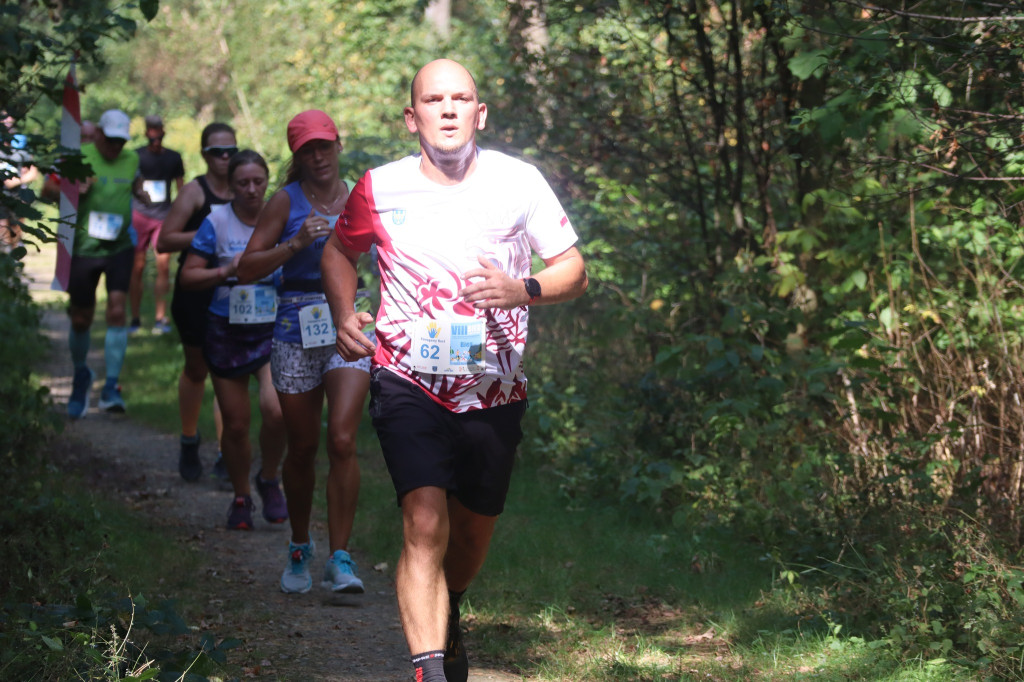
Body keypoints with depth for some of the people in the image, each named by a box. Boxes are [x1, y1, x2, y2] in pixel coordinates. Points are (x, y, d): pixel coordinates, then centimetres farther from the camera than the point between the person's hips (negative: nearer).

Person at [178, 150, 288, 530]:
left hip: (273, 330, 0)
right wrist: (226, 271, -16)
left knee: (275, 409, -21)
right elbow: (188, 276, -3)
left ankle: (269, 481, 6)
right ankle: (241, 498, 26)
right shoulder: (217, 222, -3)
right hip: (227, 332, 0)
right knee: (236, 424, 4)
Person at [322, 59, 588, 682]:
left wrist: (524, 290, -20)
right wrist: (344, 314, -2)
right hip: (409, 383, -2)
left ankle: (449, 616, 48)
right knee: (425, 523, -20)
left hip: (494, 390, 2)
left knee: (474, 529, 15)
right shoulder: (381, 188, -3)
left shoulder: (519, 182, -4)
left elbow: (574, 271, 1)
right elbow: (339, 251, 16)